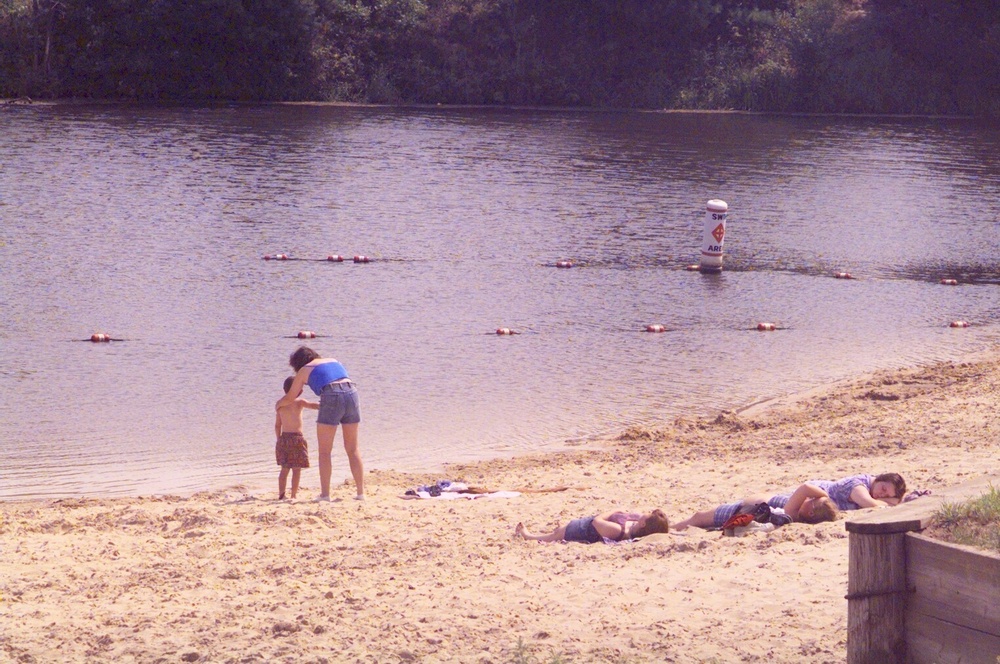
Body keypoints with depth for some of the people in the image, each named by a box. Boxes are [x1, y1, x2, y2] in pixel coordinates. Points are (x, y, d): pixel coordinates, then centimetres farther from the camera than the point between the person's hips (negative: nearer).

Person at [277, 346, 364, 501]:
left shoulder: (304, 370, 17)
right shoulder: (334, 361, 29)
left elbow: (289, 398, 26)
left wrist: (278, 404, 49)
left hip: (331, 398, -4)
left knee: (324, 451, 5)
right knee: (352, 449, 12)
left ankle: (325, 493, -2)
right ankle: (361, 492, 7)